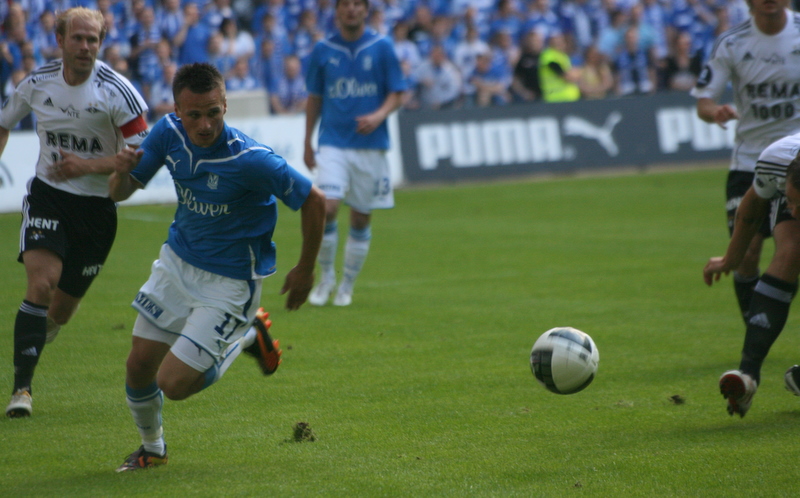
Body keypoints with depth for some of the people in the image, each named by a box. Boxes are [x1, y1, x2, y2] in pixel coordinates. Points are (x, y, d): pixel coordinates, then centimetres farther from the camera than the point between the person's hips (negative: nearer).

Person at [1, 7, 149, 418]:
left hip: (97, 206, -1)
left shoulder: (117, 92, -14)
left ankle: (39, 333, 45)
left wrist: (88, 166, -26)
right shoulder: (38, 83, -4)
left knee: (62, 308, 8)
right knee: (41, 281, -22)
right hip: (47, 195, 1)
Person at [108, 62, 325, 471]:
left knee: (173, 384, -10)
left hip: (229, 281, -6)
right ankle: (152, 448, 36)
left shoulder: (250, 160, -30)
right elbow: (120, 193, -1)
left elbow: (313, 200, -18)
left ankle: (245, 338, 16)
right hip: (177, 261, 6)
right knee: (139, 366, 7)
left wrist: (305, 270, -6)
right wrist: (122, 172, -27)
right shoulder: (169, 132, -12)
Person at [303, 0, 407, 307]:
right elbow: (314, 99, 13)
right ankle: (326, 276, 3)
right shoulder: (323, 50, 5)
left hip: (370, 145, 0)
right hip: (333, 144, 0)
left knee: (361, 219, 4)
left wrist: (379, 115, -17)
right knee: (326, 208, -17)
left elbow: (397, 94, 3)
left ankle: (347, 285, 20)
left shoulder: (381, 48, 1)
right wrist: (307, 143, 11)